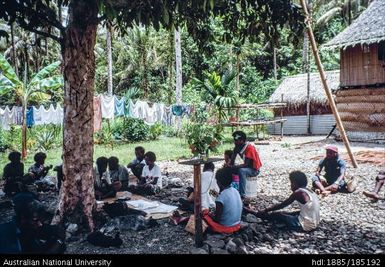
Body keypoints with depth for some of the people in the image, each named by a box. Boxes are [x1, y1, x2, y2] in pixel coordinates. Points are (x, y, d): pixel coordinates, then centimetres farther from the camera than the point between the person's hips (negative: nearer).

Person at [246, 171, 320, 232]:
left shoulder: (298, 193, -15)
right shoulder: (309, 192, 11)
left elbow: (281, 205, -9)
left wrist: (265, 211, 1)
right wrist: (289, 214, 23)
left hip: (305, 226, -9)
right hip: (314, 224, 9)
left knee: (278, 215, 5)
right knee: (284, 213, 21)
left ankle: (256, 214, 22)